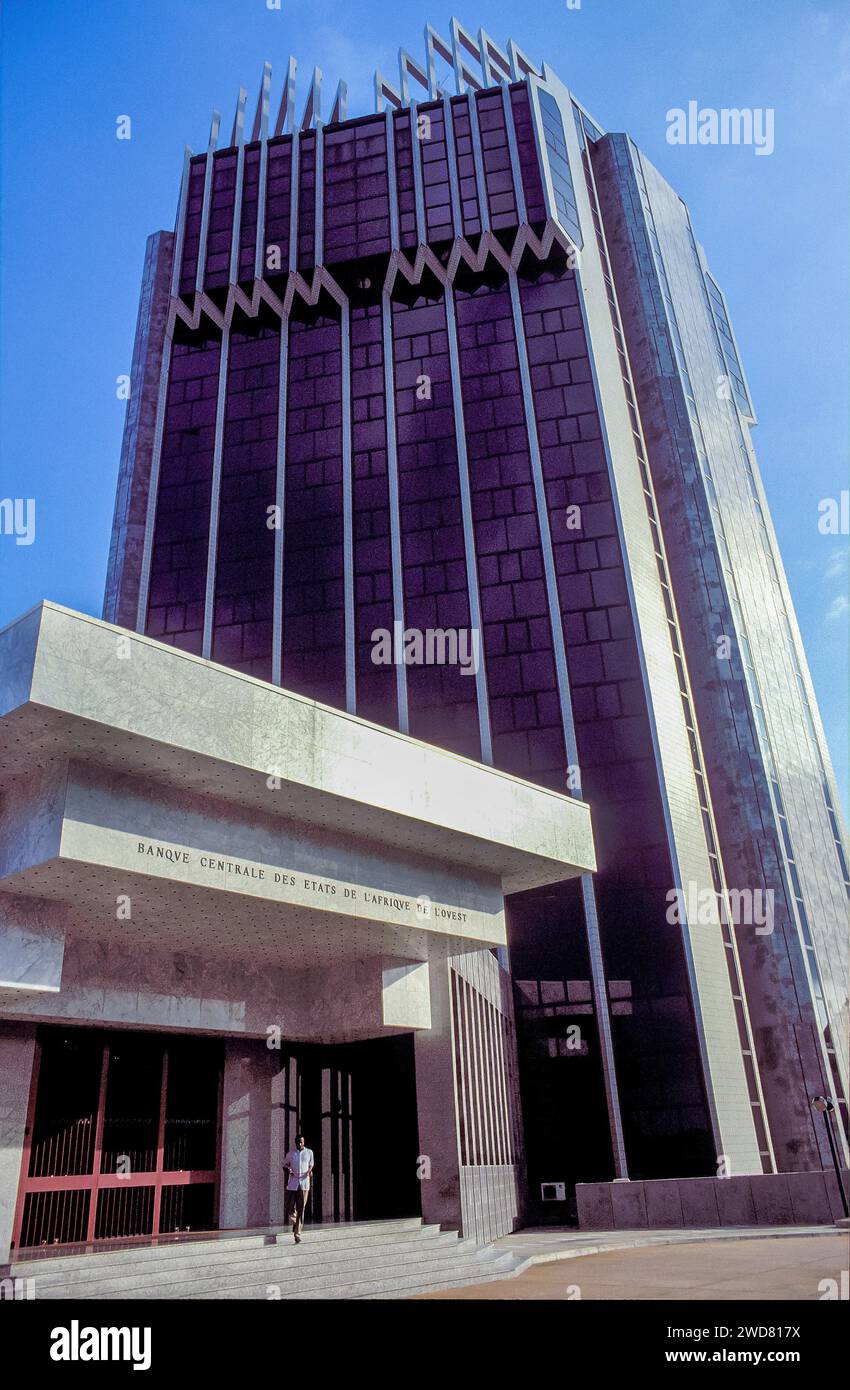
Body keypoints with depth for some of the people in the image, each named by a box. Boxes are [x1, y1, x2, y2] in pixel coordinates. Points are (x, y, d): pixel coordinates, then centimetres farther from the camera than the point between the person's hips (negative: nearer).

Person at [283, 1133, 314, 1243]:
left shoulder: (309, 1152, 5)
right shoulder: (290, 1153, 4)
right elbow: (285, 1165, 14)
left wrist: (310, 1171, -3)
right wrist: (288, 1170, -8)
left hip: (304, 1184, 0)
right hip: (292, 1184, 0)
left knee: (301, 1210, -3)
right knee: (290, 1209, -1)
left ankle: (297, 1234, 3)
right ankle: (295, 1222, 32)